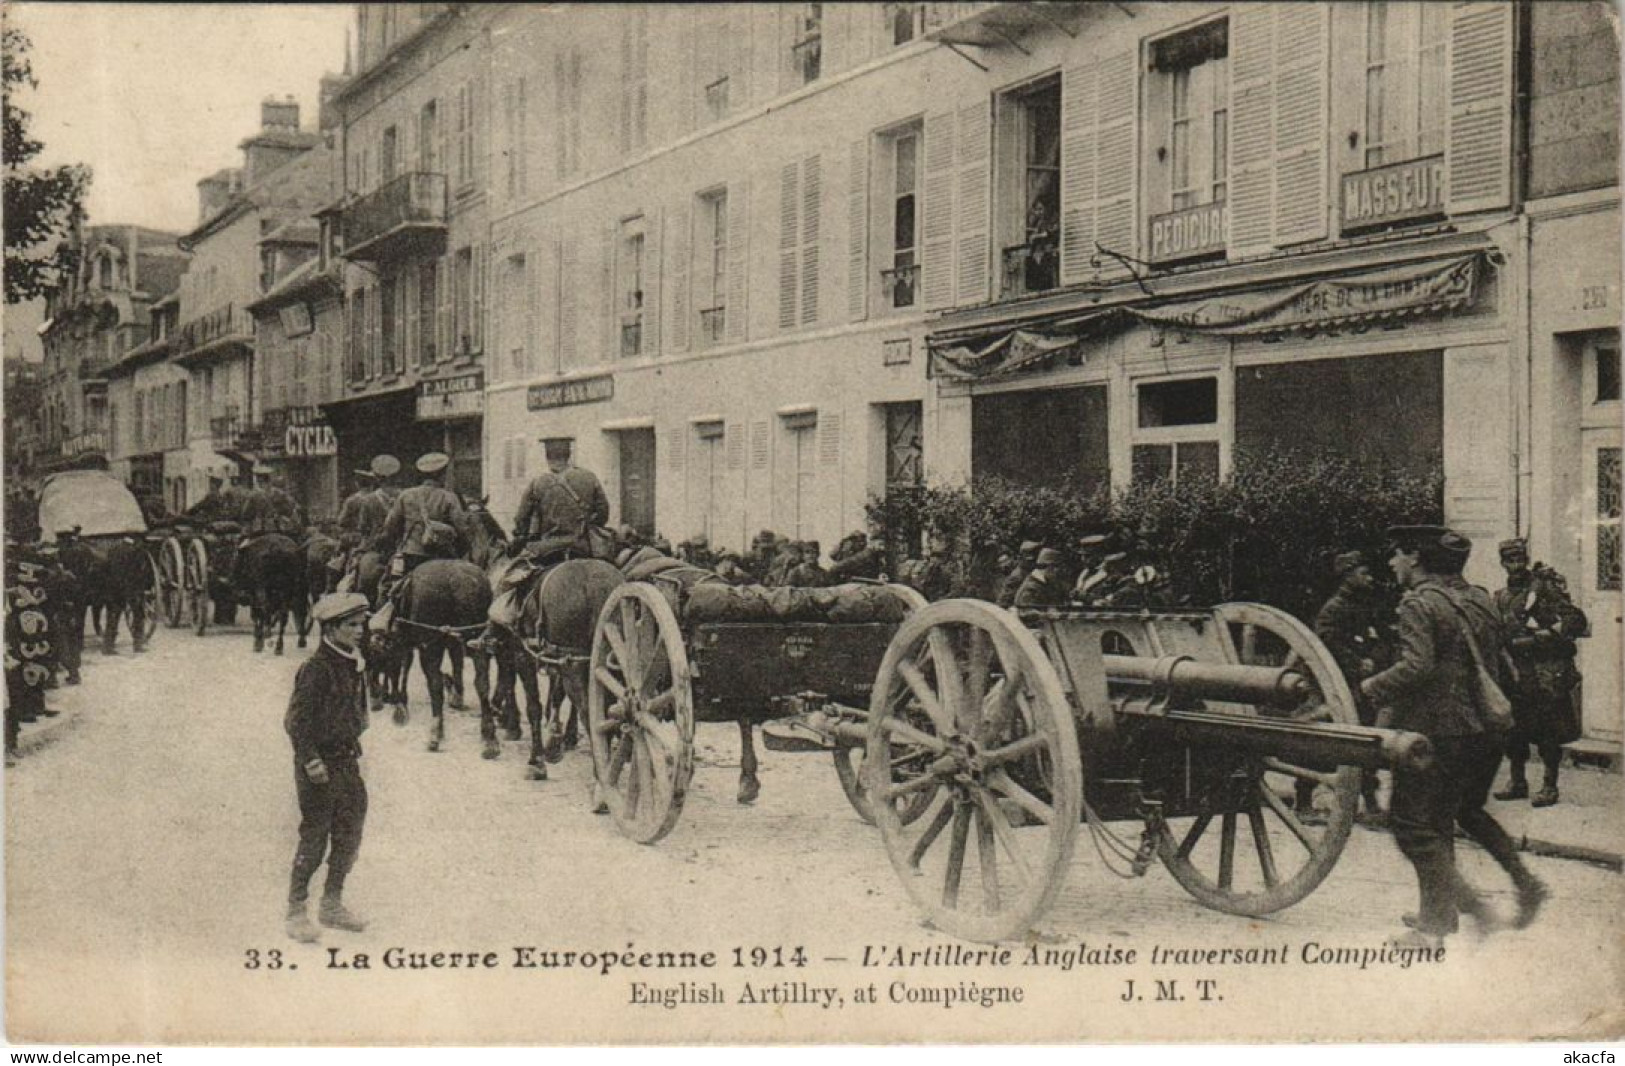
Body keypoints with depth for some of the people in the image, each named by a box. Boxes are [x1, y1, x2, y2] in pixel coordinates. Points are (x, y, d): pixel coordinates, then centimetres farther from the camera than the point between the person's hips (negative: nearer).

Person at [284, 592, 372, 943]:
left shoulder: (355, 665, 8)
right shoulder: (316, 668, -17)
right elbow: (296, 721, -18)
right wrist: (311, 761, -21)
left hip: (347, 761, 8)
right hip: (319, 765, -8)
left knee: (349, 836, 13)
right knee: (314, 839, -1)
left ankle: (332, 905, 27)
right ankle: (296, 911, 12)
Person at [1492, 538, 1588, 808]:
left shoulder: (1544, 587, -5)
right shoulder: (1501, 597, 13)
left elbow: (1577, 620, -11)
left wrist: (1542, 636, -18)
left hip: (1548, 673, -6)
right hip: (1517, 672, 6)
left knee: (1548, 733, -3)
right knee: (1514, 730, 9)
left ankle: (1549, 787, 4)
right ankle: (1517, 782, 20)